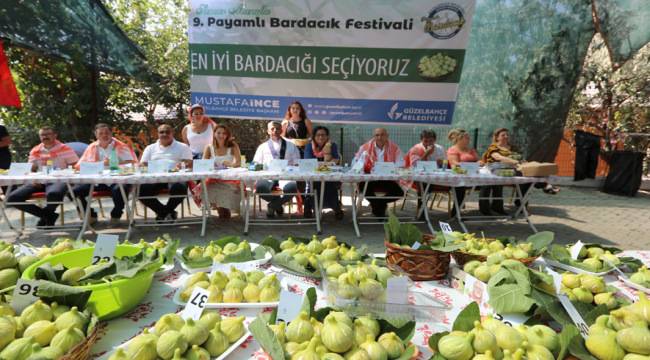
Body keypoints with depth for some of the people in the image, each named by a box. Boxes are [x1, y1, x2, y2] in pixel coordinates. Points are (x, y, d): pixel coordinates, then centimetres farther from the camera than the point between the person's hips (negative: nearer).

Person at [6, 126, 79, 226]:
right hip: (40, 182, 6)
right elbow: (31, 170, 19)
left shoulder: (65, 149, -1)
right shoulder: (35, 151, 14)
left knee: (53, 194, -42)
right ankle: (49, 215, -5)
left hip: (58, 181, -6)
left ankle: (46, 216, -6)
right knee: (12, 198, -13)